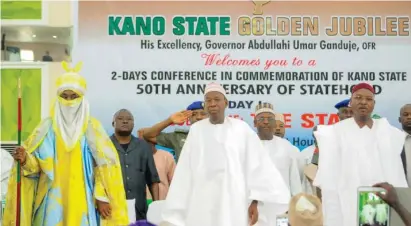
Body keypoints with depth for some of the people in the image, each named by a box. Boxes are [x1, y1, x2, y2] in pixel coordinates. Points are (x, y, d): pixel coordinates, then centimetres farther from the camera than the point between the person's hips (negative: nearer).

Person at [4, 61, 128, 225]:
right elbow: (36, 163, 4)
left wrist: (102, 196, -8)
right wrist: (25, 159, -18)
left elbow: (104, 165, -2)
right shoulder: (47, 126, 5)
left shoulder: (92, 127, 1)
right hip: (53, 199, 1)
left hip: (82, 199, -1)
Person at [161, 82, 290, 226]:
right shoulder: (196, 130, 4)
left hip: (234, 203, -1)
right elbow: (185, 170, 6)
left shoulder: (241, 129, 1)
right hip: (202, 204, 1)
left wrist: (254, 201, -3)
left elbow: (256, 165, 1)